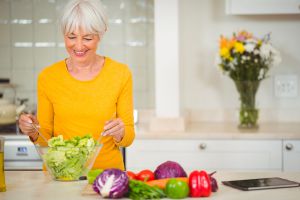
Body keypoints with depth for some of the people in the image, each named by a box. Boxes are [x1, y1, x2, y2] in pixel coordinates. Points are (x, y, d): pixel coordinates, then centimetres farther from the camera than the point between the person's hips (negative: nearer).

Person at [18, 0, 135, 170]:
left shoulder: (120, 74, -2)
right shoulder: (48, 77, 1)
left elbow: (128, 137, 4)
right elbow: (46, 139, 9)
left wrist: (120, 133, -16)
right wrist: (34, 133, -11)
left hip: (106, 172, -2)